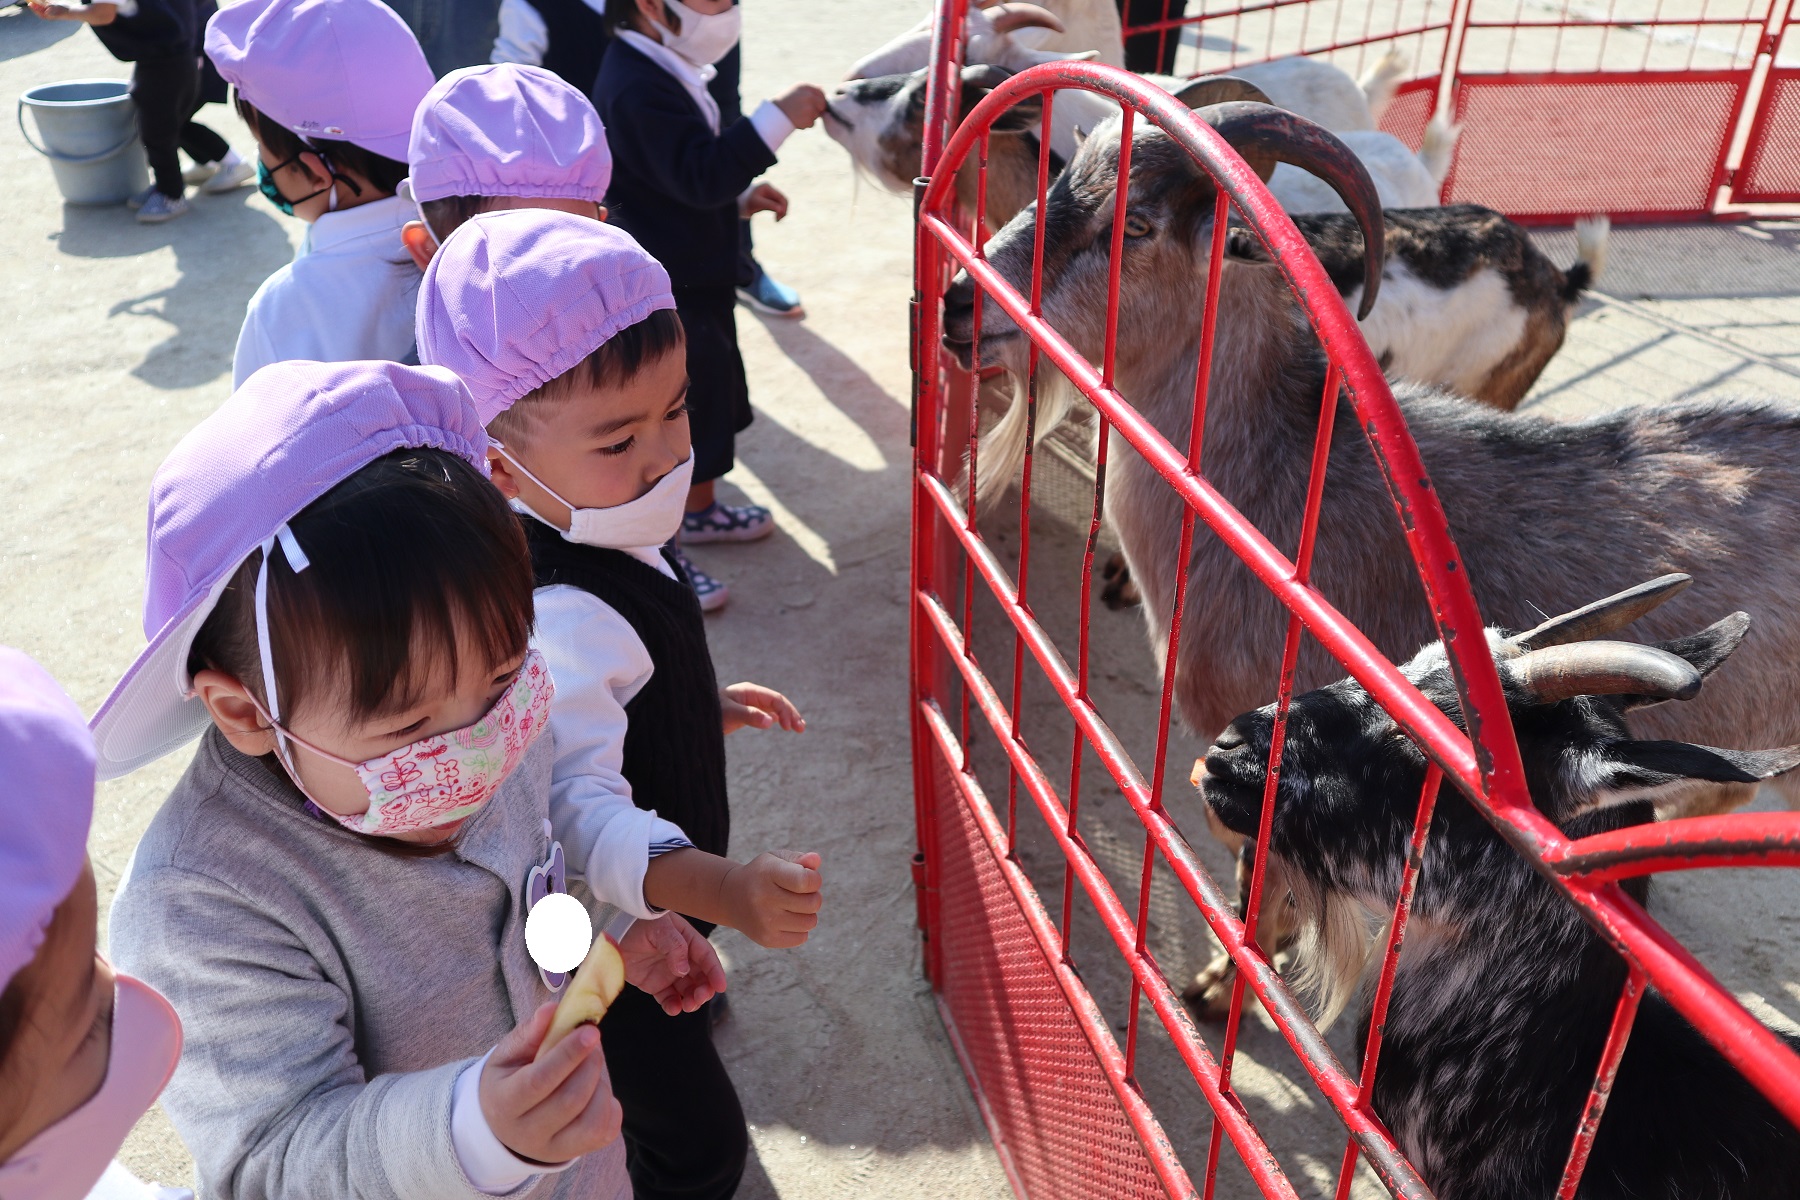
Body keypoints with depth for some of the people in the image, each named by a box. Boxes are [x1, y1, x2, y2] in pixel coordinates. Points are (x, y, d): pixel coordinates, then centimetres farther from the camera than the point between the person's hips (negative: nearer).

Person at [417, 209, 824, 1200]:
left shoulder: (606, 533, -5)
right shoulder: (563, 621, -38)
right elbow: (579, 803, -44)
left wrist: (705, 703, 12)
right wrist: (723, 889, -56)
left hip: (660, 915, 10)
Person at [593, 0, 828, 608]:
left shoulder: (661, 72, 9)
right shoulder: (639, 90, -26)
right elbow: (699, 174, -36)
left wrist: (742, 197, 9)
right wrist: (778, 117, -37)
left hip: (693, 281, 11)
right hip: (662, 295, -11)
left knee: (707, 396, 24)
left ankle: (696, 509, 44)